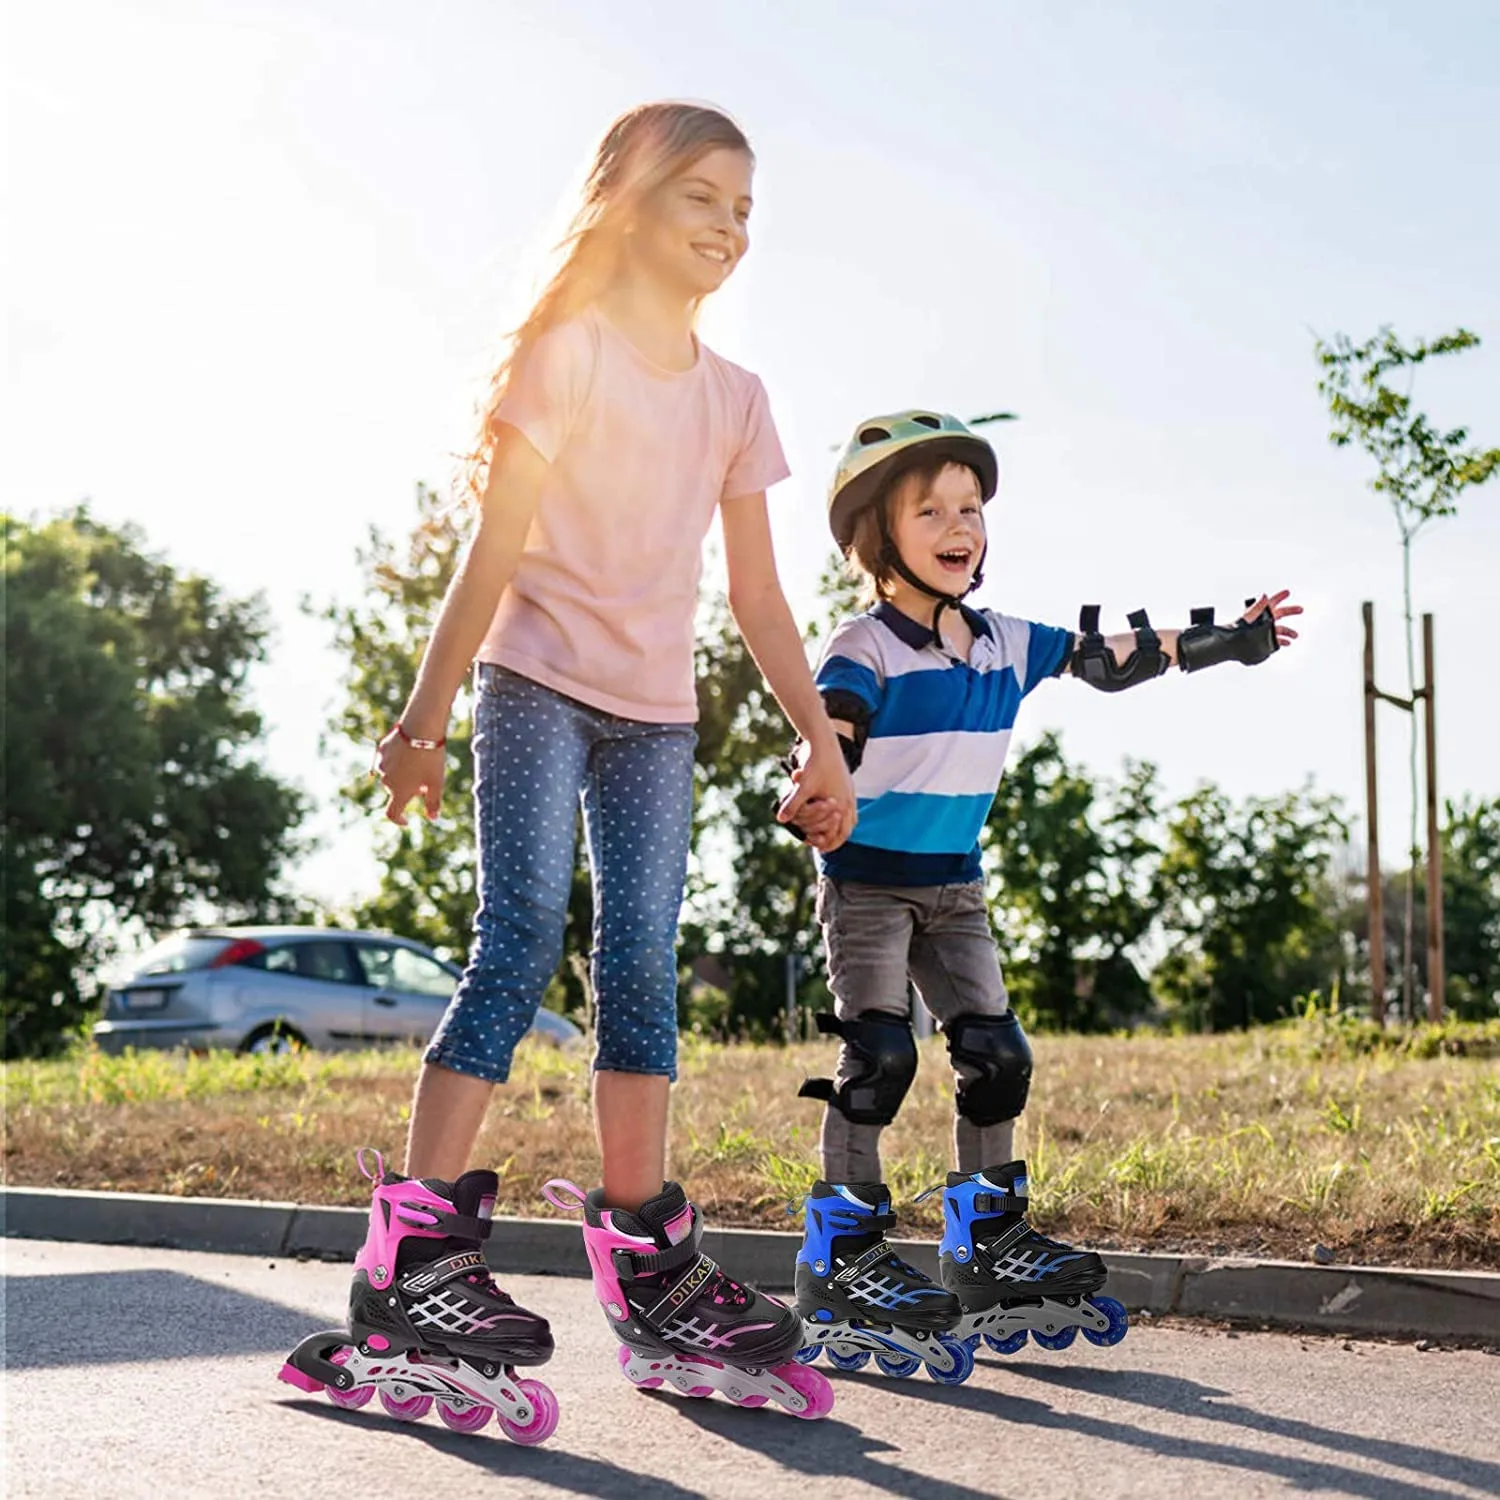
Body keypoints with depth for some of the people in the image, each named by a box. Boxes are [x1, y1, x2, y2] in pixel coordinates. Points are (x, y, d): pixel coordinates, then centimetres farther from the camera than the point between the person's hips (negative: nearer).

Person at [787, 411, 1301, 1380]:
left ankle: (988, 1240, 18)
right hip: (868, 880, -7)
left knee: (996, 1055, 5)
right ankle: (842, 1258, -6)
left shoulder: (1006, 645, 6)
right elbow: (828, 738, -28)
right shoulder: (866, 650, -14)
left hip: (955, 885, 7)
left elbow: (1114, 659, 13)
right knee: (879, 1057, -12)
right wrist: (820, 801, -50)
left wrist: (1235, 639, 15)